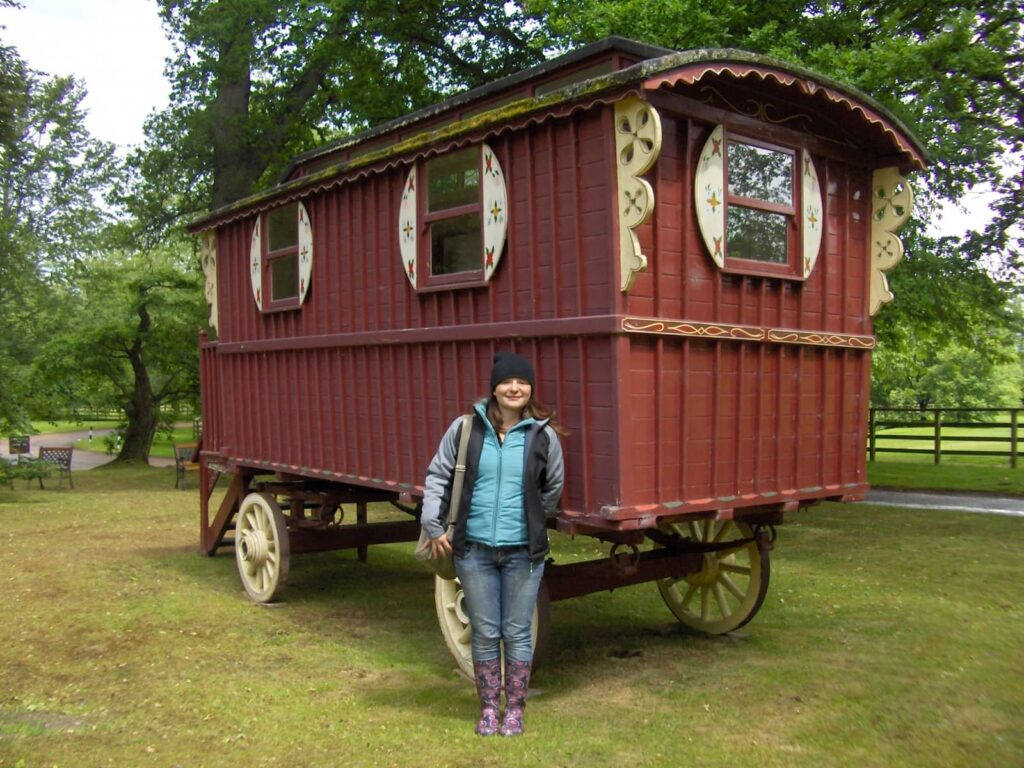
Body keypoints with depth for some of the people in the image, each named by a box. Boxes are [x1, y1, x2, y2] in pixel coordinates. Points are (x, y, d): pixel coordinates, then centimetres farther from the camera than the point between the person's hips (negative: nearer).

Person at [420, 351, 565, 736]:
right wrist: (433, 524, -3)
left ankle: (515, 708, 25)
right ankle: (489, 707, 27)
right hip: (474, 549, 1)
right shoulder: (465, 428, -2)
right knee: (485, 632, 10)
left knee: (517, 632, 8)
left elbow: (553, 488, 10)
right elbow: (438, 475, 4)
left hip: (523, 552, 0)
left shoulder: (544, 434, -3)